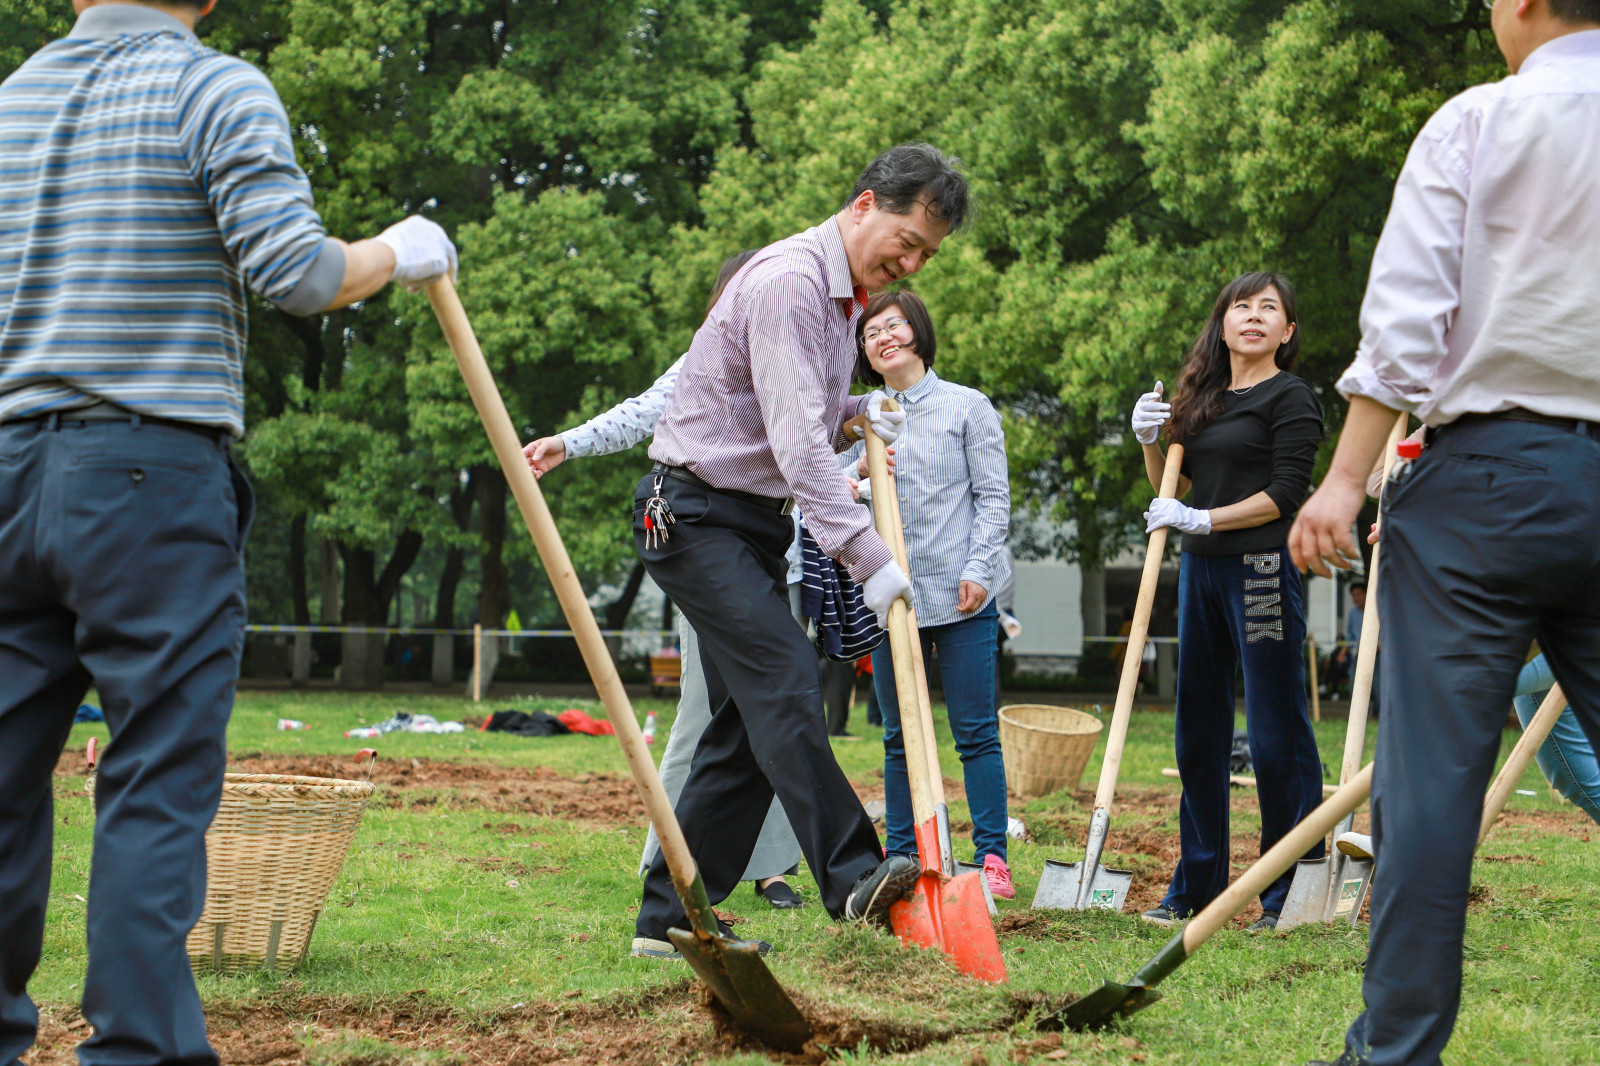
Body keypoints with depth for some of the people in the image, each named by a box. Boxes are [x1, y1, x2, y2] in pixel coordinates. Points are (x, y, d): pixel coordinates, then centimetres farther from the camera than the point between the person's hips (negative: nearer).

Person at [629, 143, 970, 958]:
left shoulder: (846, 296, 14)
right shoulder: (788, 281, -18)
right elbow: (795, 440, -27)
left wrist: (857, 413, 7)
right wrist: (868, 557, -31)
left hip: (756, 521, 10)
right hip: (695, 513, -10)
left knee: (748, 722, 5)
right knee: (783, 679, -22)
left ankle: (669, 915, 8)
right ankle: (853, 880, -31)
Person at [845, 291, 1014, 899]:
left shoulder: (967, 406, 5)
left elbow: (992, 497, 1)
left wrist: (977, 570, -10)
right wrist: (860, 472, -9)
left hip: (960, 595, -3)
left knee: (976, 732, -3)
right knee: (899, 736, 7)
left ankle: (991, 856, 0)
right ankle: (901, 858, 13)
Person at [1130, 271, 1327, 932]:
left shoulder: (1290, 398, -5)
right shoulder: (1205, 398, 15)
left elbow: (1284, 495, -13)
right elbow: (1171, 485, 22)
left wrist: (1201, 519, -15)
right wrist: (1150, 440, 4)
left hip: (1262, 571, -8)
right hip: (1201, 570, 8)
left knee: (1276, 734, -5)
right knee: (1198, 730, 11)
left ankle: (1292, 895, 2)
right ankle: (1196, 887, 20)